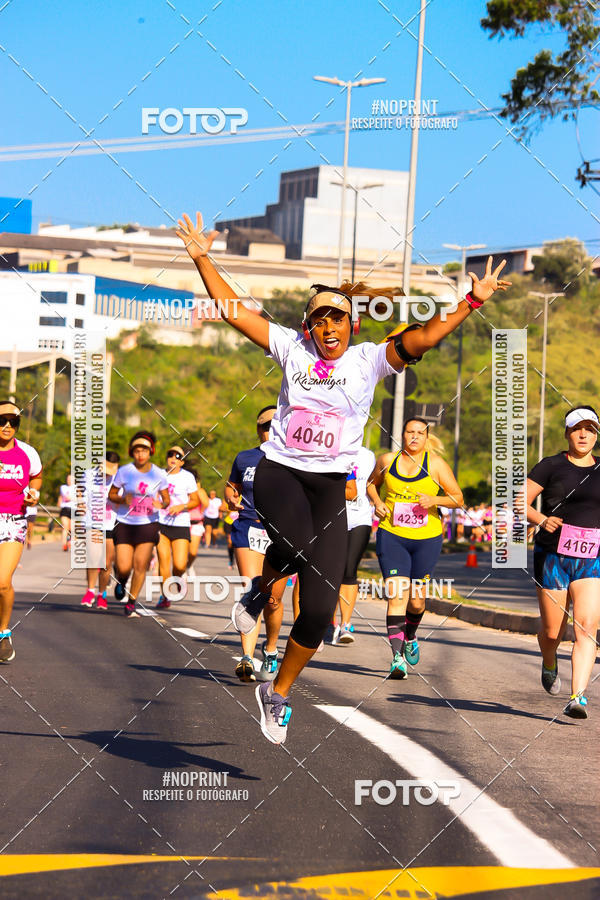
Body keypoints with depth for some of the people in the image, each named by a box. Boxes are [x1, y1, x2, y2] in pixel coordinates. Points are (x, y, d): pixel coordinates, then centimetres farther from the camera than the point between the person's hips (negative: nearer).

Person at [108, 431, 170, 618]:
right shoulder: (124, 471, -3)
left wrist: (161, 504, -13)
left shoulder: (159, 474, 1)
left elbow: (166, 499, 10)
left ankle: (131, 603, 5)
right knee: (124, 567, -6)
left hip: (148, 524, 0)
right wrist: (123, 499, -16)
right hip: (124, 524, 0)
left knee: (140, 566, -8)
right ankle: (121, 581, 31)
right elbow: (111, 494, 5)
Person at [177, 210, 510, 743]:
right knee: (297, 543, -36)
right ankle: (262, 591, 0)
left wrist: (471, 301, -23)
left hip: (331, 484, 1)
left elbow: (422, 338, -12)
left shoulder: (370, 359, 2)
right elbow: (232, 309, 4)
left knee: (319, 612, -4)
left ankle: (279, 692, 19)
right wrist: (201, 258, 0)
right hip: (279, 472, -1)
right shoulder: (292, 348, 4)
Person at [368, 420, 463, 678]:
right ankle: (397, 656, -17)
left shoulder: (436, 464, -1)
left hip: (427, 539, 0)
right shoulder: (387, 461, 4)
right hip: (392, 536, 0)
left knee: (416, 599, 7)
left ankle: (410, 637, 39)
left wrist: (434, 500, -19)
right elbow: (372, 483, 24)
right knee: (397, 594, -14)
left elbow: (457, 498, 0)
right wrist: (377, 502, 3)